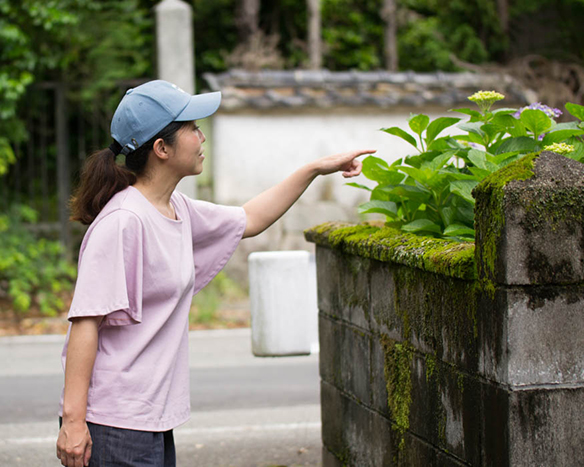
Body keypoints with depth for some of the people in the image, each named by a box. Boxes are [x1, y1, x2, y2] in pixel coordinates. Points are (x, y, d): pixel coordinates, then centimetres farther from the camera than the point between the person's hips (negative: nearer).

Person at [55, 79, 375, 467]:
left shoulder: (177, 210, 11)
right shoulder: (123, 221, -17)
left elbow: (247, 221, 28)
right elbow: (85, 319, -20)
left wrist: (316, 169, 29)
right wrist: (73, 419, -24)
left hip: (153, 418, 9)